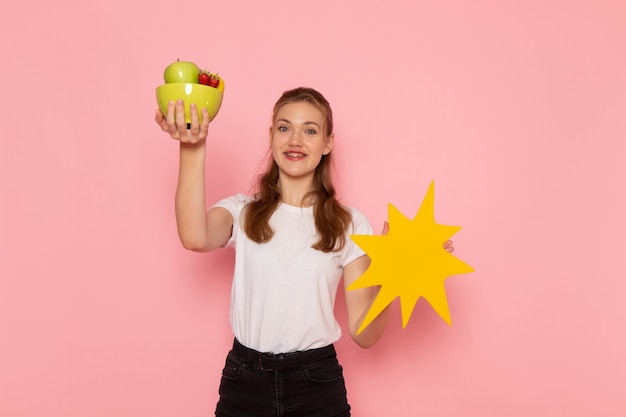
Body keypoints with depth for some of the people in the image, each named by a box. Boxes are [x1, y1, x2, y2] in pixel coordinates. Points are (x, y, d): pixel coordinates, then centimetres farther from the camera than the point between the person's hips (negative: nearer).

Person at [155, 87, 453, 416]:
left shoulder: (350, 225, -1)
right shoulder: (242, 211, 1)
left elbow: (363, 334, -4)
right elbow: (195, 238, -24)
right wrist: (192, 150, -28)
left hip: (317, 386, 0)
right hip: (244, 382, 1)